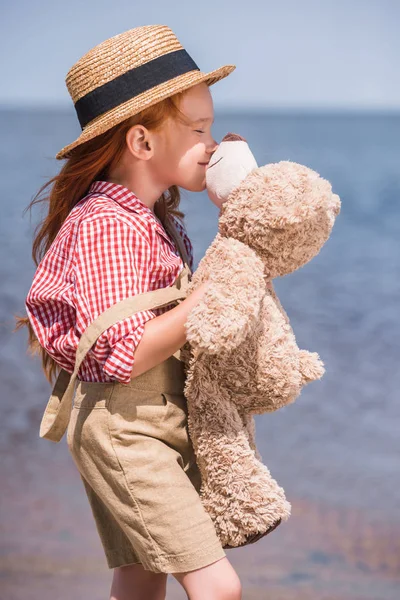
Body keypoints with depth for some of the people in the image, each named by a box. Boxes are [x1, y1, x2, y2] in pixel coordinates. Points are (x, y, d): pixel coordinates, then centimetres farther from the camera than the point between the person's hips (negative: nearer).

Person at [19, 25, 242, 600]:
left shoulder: (155, 219, 11)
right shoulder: (106, 226, -19)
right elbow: (125, 357, -25)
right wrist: (212, 291, -22)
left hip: (162, 425, 10)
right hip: (122, 428, -10)